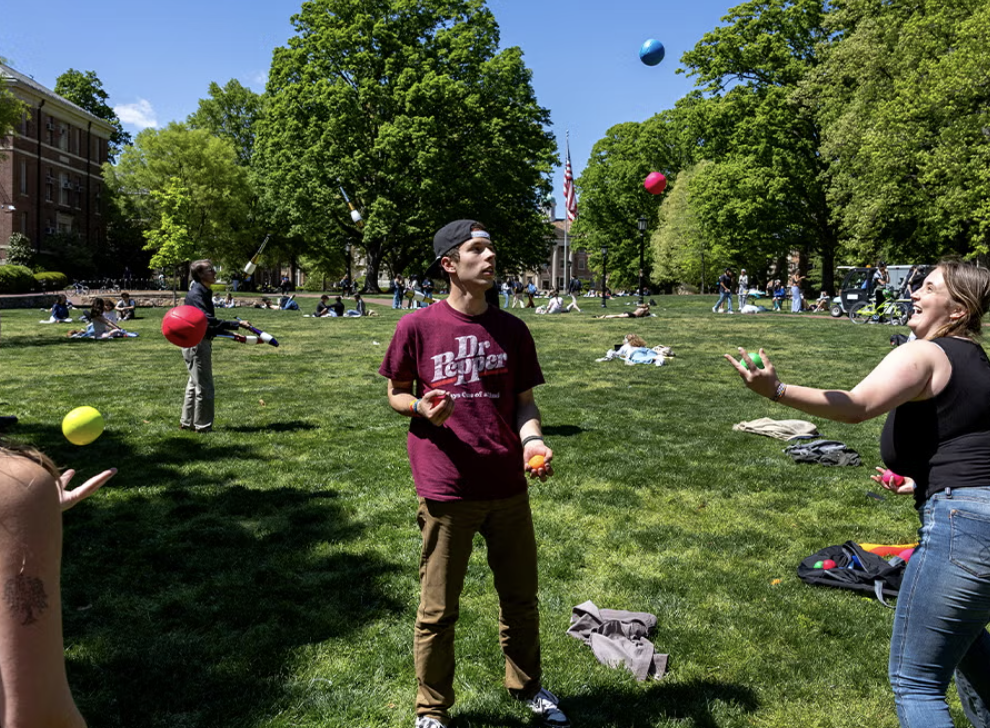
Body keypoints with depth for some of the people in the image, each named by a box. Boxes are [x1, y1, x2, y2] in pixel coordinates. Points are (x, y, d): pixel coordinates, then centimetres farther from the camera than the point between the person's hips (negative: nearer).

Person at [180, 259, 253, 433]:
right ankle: (202, 426, 7)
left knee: (194, 384, 18)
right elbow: (208, 320, -31)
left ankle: (187, 422, 29)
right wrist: (237, 324, -35)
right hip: (197, 344, -10)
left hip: (201, 342, 10)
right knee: (204, 386, -3)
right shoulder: (196, 295, -19)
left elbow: (210, 322, 20)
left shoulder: (204, 293, 13)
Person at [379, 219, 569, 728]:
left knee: (521, 599, 19)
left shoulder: (512, 329, 5)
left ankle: (527, 686, 43)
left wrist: (532, 438, -10)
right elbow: (396, 395, 5)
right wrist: (422, 408, -17)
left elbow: (523, 399, 10)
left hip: (508, 487, 4)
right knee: (438, 611, 9)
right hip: (446, 492, -3)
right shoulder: (417, 327, -5)